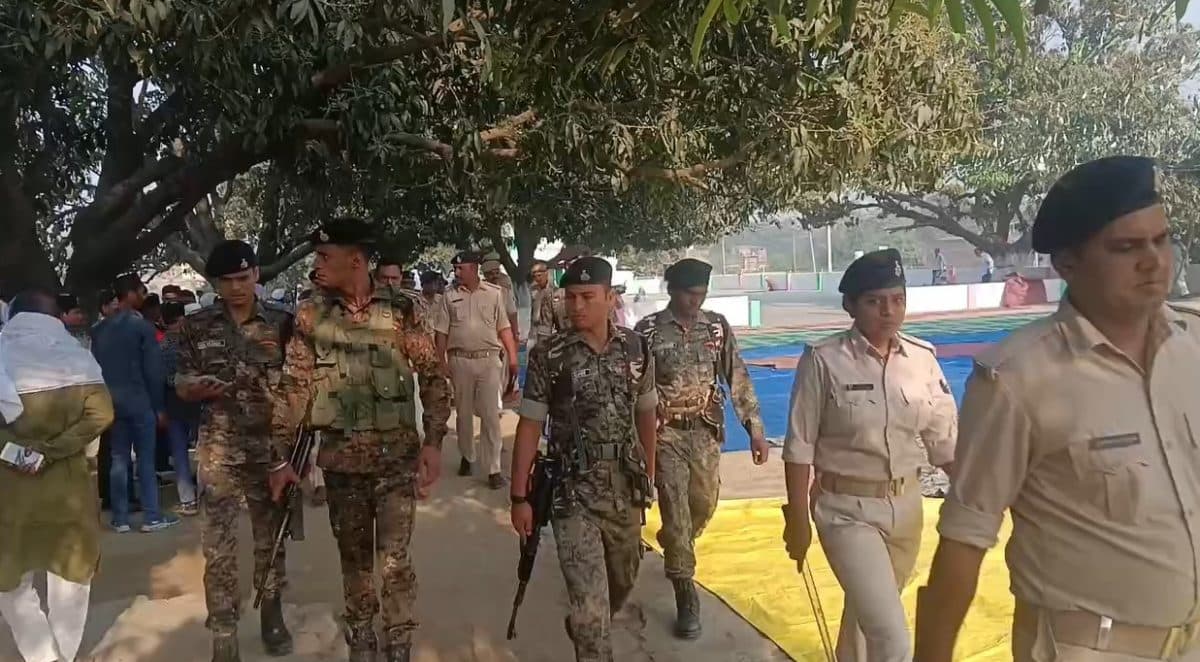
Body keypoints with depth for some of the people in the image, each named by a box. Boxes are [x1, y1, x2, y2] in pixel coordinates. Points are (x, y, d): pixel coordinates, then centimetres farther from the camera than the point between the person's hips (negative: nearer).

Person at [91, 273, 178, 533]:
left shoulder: (100, 330, 7)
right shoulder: (142, 326, -10)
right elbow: (154, 370, -11)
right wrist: (160, 406, -5)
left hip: (112, 402, 5)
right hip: (140, 402, -5)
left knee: (119, 460, 9)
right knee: (146, 460, 1)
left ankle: (120, 519, 12)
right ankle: (152, 517, 5)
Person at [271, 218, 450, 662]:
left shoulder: (399, 310, -5)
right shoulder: (310, 314, 1)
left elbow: (432, 377, -2)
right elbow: (295, 388, 4)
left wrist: (433, 442, -10)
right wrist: (284, 457, 2)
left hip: (397, 456, -2)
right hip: (341, 458, 2)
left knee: (395, 559, 0)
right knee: (353, 554, 15)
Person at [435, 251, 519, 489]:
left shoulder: (494, 293, 1)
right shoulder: (450, 296, 5)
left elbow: (504, 328, 2)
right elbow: (442, 332, 6)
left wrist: (513, 357, -6)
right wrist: (440, 363, 3)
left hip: (488, 360, -2)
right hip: (460, 360, 2)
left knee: (491, 414, -3)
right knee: (464, 413, 13)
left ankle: (494, 469, 0)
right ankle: (466, 457, 31)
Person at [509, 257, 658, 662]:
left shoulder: (636, 349, -2)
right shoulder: (548, 357, -10)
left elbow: (646, 415, 8)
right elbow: (530, 426, -8)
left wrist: (649, 476, 11)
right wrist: (519, 497, -9)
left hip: (626, 488, 4)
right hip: (574, 493, -4)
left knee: (623, 580, 23)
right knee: (589, 600, -6)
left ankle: (585, 628, 53)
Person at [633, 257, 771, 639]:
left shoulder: (717, 326, 0)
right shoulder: (649, 330, -8)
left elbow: (738, 377, 1)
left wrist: (755, 427, -4)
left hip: (707, 433, 4)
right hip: (667, 434, -3)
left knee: (703, 506, 17)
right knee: (676, 514, -3)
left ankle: (673, 552, 49)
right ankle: (686, 601, 7)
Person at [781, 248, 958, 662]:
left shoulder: (922, 357, -2)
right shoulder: (824, 360, -14)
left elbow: (944, 440, 5)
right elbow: (799, 447, -9)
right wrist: (797, 519, -7)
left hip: (906, 506, 5)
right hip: (847, 510, -5)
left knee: (868, 612, 23)